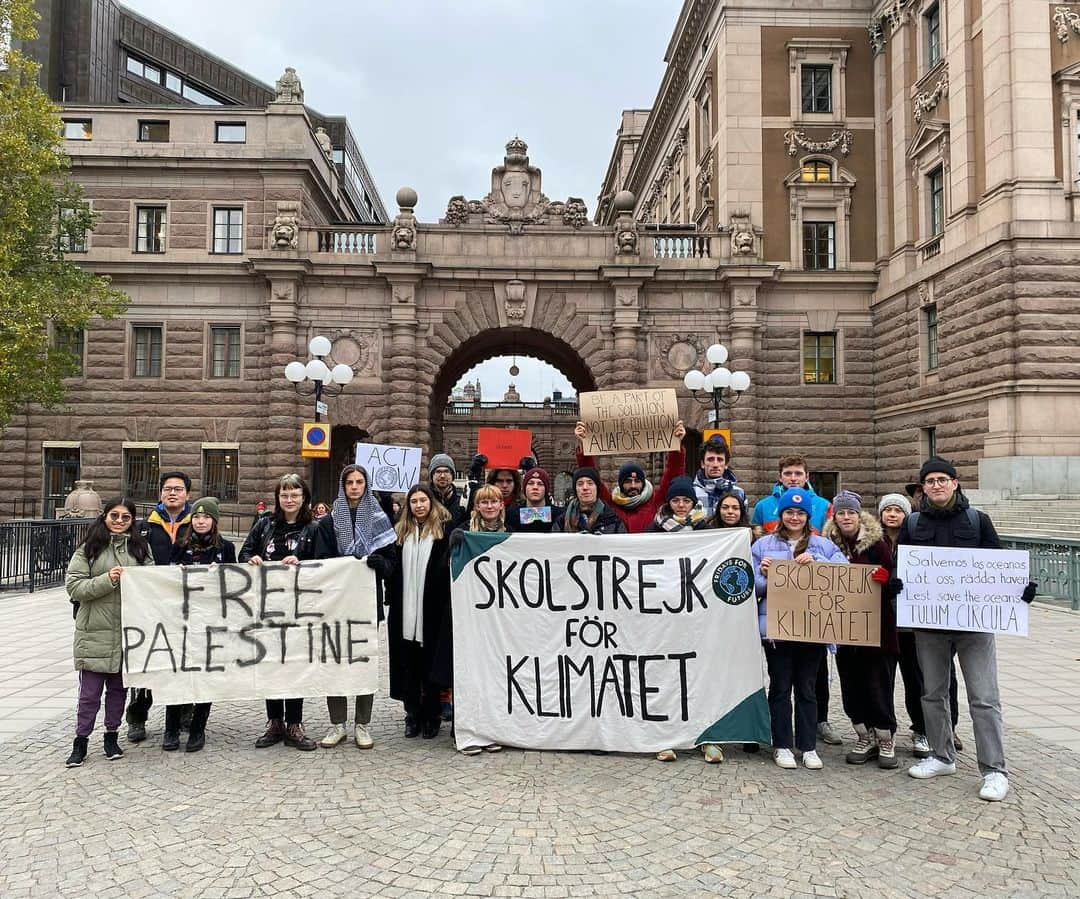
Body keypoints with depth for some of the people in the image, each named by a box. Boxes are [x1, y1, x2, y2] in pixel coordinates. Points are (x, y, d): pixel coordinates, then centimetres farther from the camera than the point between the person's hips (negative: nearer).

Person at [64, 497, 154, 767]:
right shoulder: (88, 548, -1)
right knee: (90, 691, 3)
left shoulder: (140, 548, 7)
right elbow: (73, 586, -6)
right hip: (95, 631, -3)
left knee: (118, 688, 13)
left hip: (128, 631, 3)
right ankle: (81, 741, 17)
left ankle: (111, 736, 28)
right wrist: (107, 580, -18)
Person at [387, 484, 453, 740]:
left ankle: (432, 716, 15)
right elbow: (394, 568, 15)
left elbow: (450, 566, -5)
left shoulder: (444, 530, -1)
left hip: (432, 608, -4)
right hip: (405, 609, 4)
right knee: (408, 664, 7)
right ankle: (413, 714, 17)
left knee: (431, 663, 4)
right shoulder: (401, 531, 13)